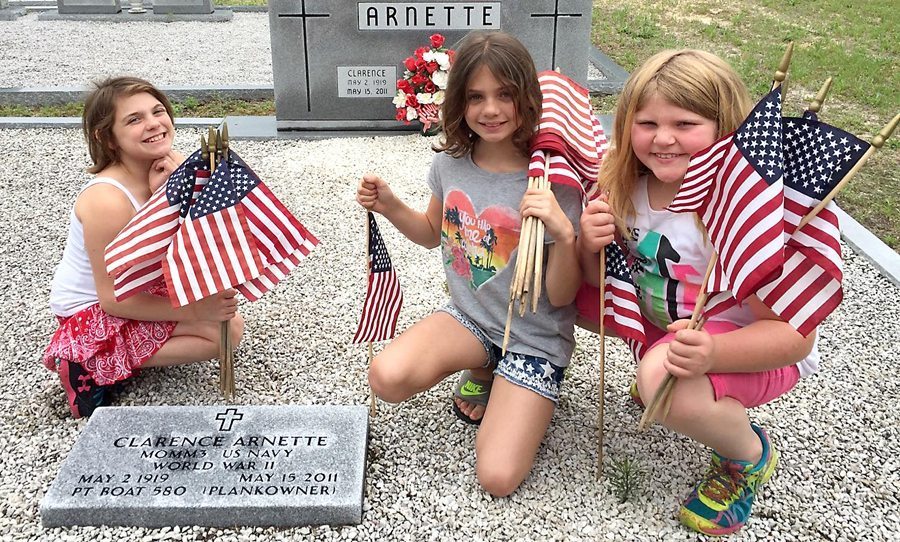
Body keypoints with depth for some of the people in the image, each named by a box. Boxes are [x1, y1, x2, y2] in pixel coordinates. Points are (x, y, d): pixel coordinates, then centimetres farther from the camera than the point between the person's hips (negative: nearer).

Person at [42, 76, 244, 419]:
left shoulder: (170, 167, -10)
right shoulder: (107, 200, -30)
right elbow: (114, 299, -25)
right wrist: (196, 310, -24)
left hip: (141, 286, 8)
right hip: (91, 315, -8)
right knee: (224, 333, -16)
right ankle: (91, 366, -8)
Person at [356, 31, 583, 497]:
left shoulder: (552, 180, -19)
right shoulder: (452, 162, -5)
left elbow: (561, 297, -16)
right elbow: (434, 233, 16)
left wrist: (564, 234, -35)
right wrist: (389, 206, -4)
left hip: (534, 336, -4)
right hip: (468, 316, 4)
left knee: (498, 478, -18)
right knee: (387, 378, -26)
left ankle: (513, 397, 14)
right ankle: (484, 369, 5)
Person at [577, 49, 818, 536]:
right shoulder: (628, 186, -11)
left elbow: (795, 333, -29)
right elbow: (598, 282, 0)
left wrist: (711, 353, -47)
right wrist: (589, 247, -23)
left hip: (755, 348, -6)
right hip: (665, 322, 7)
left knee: (666, 385, -36)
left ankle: (750, 455, -2)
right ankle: (657, 358, 19)